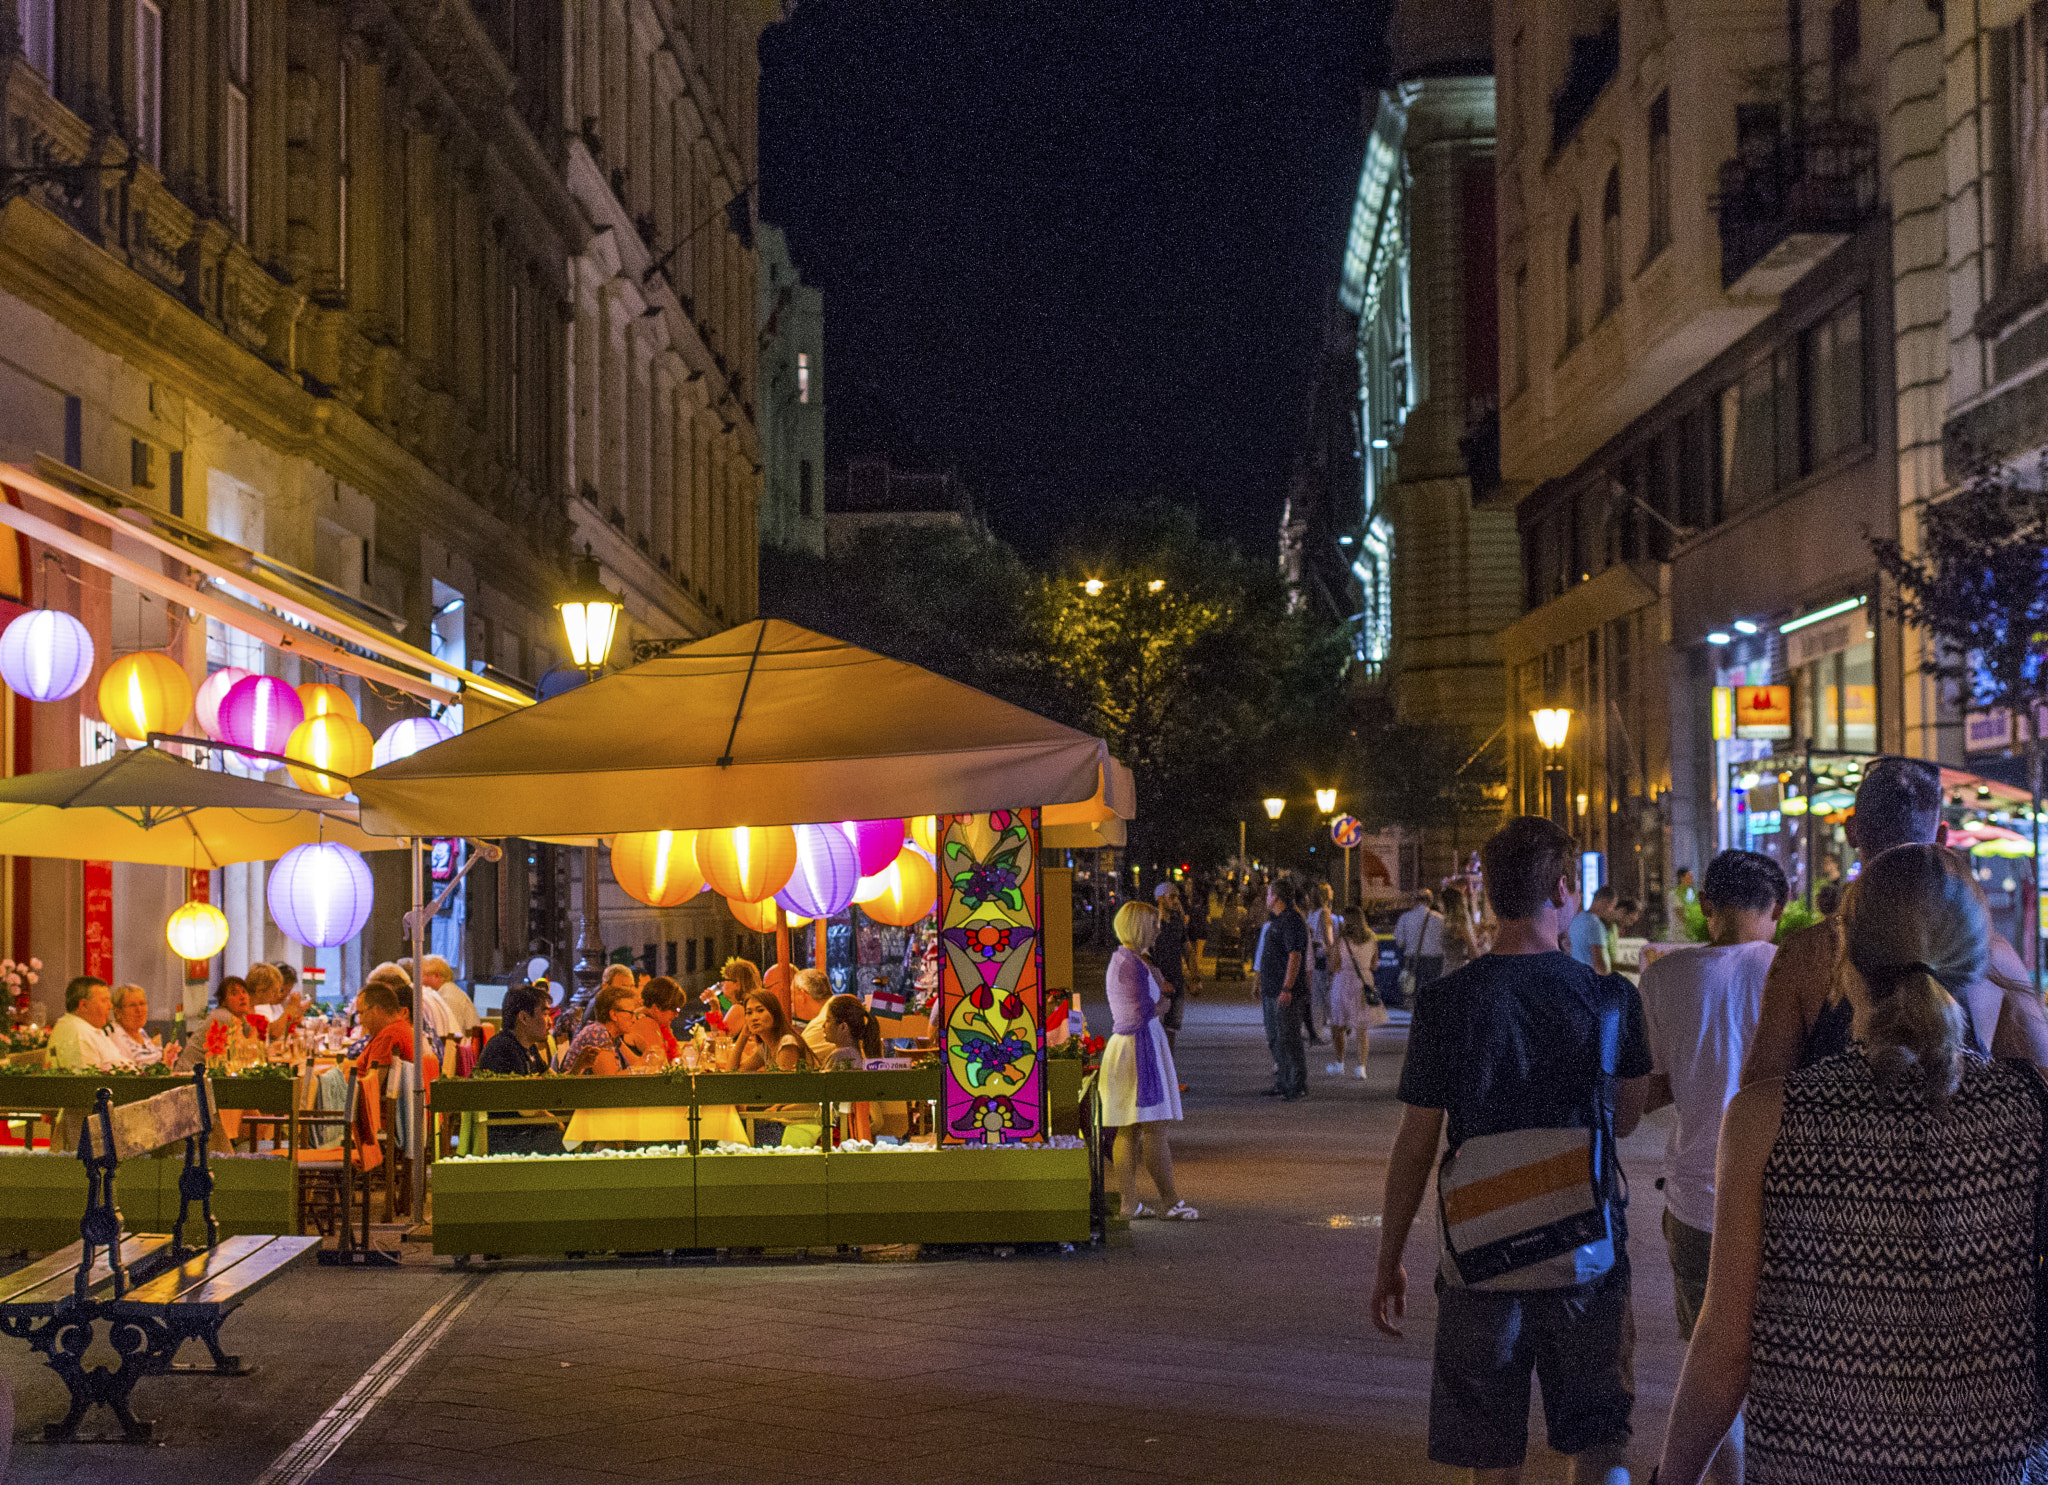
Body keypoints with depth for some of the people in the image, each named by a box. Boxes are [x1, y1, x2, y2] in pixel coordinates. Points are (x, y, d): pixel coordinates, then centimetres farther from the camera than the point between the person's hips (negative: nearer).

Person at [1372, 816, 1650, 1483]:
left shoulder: (1446, 1003, -9)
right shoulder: (1612, 997, -5)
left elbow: (1415, 1148, -5)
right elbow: (1623, 1121, 9)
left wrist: (1388, 1262, 5)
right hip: (1589, 1249, 1)